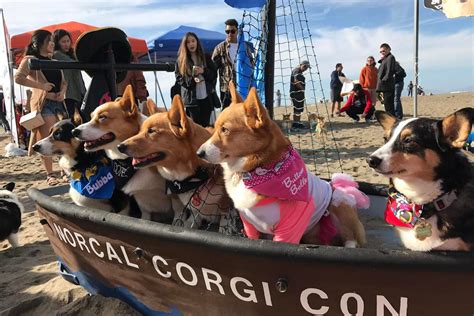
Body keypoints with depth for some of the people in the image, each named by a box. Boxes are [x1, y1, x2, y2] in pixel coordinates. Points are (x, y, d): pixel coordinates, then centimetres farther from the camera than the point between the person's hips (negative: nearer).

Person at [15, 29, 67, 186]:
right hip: (43, 104, -6)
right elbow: (18, 78, -13)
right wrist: (41, 85, -16)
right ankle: (49, 174, 0)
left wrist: (62, 91, 0)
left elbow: (64, 82, 21)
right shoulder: (30, 60, 1)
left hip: (59, 102, 6)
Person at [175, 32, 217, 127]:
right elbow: (179, 79, 1)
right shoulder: (181, 60, 3)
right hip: (191, 98, -2)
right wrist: (191, 80, -16)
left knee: (205, 125, 5)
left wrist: (204, 71, -11)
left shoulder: (206, 58, 9)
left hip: (206, 97, 2)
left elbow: (214, 74, 8)